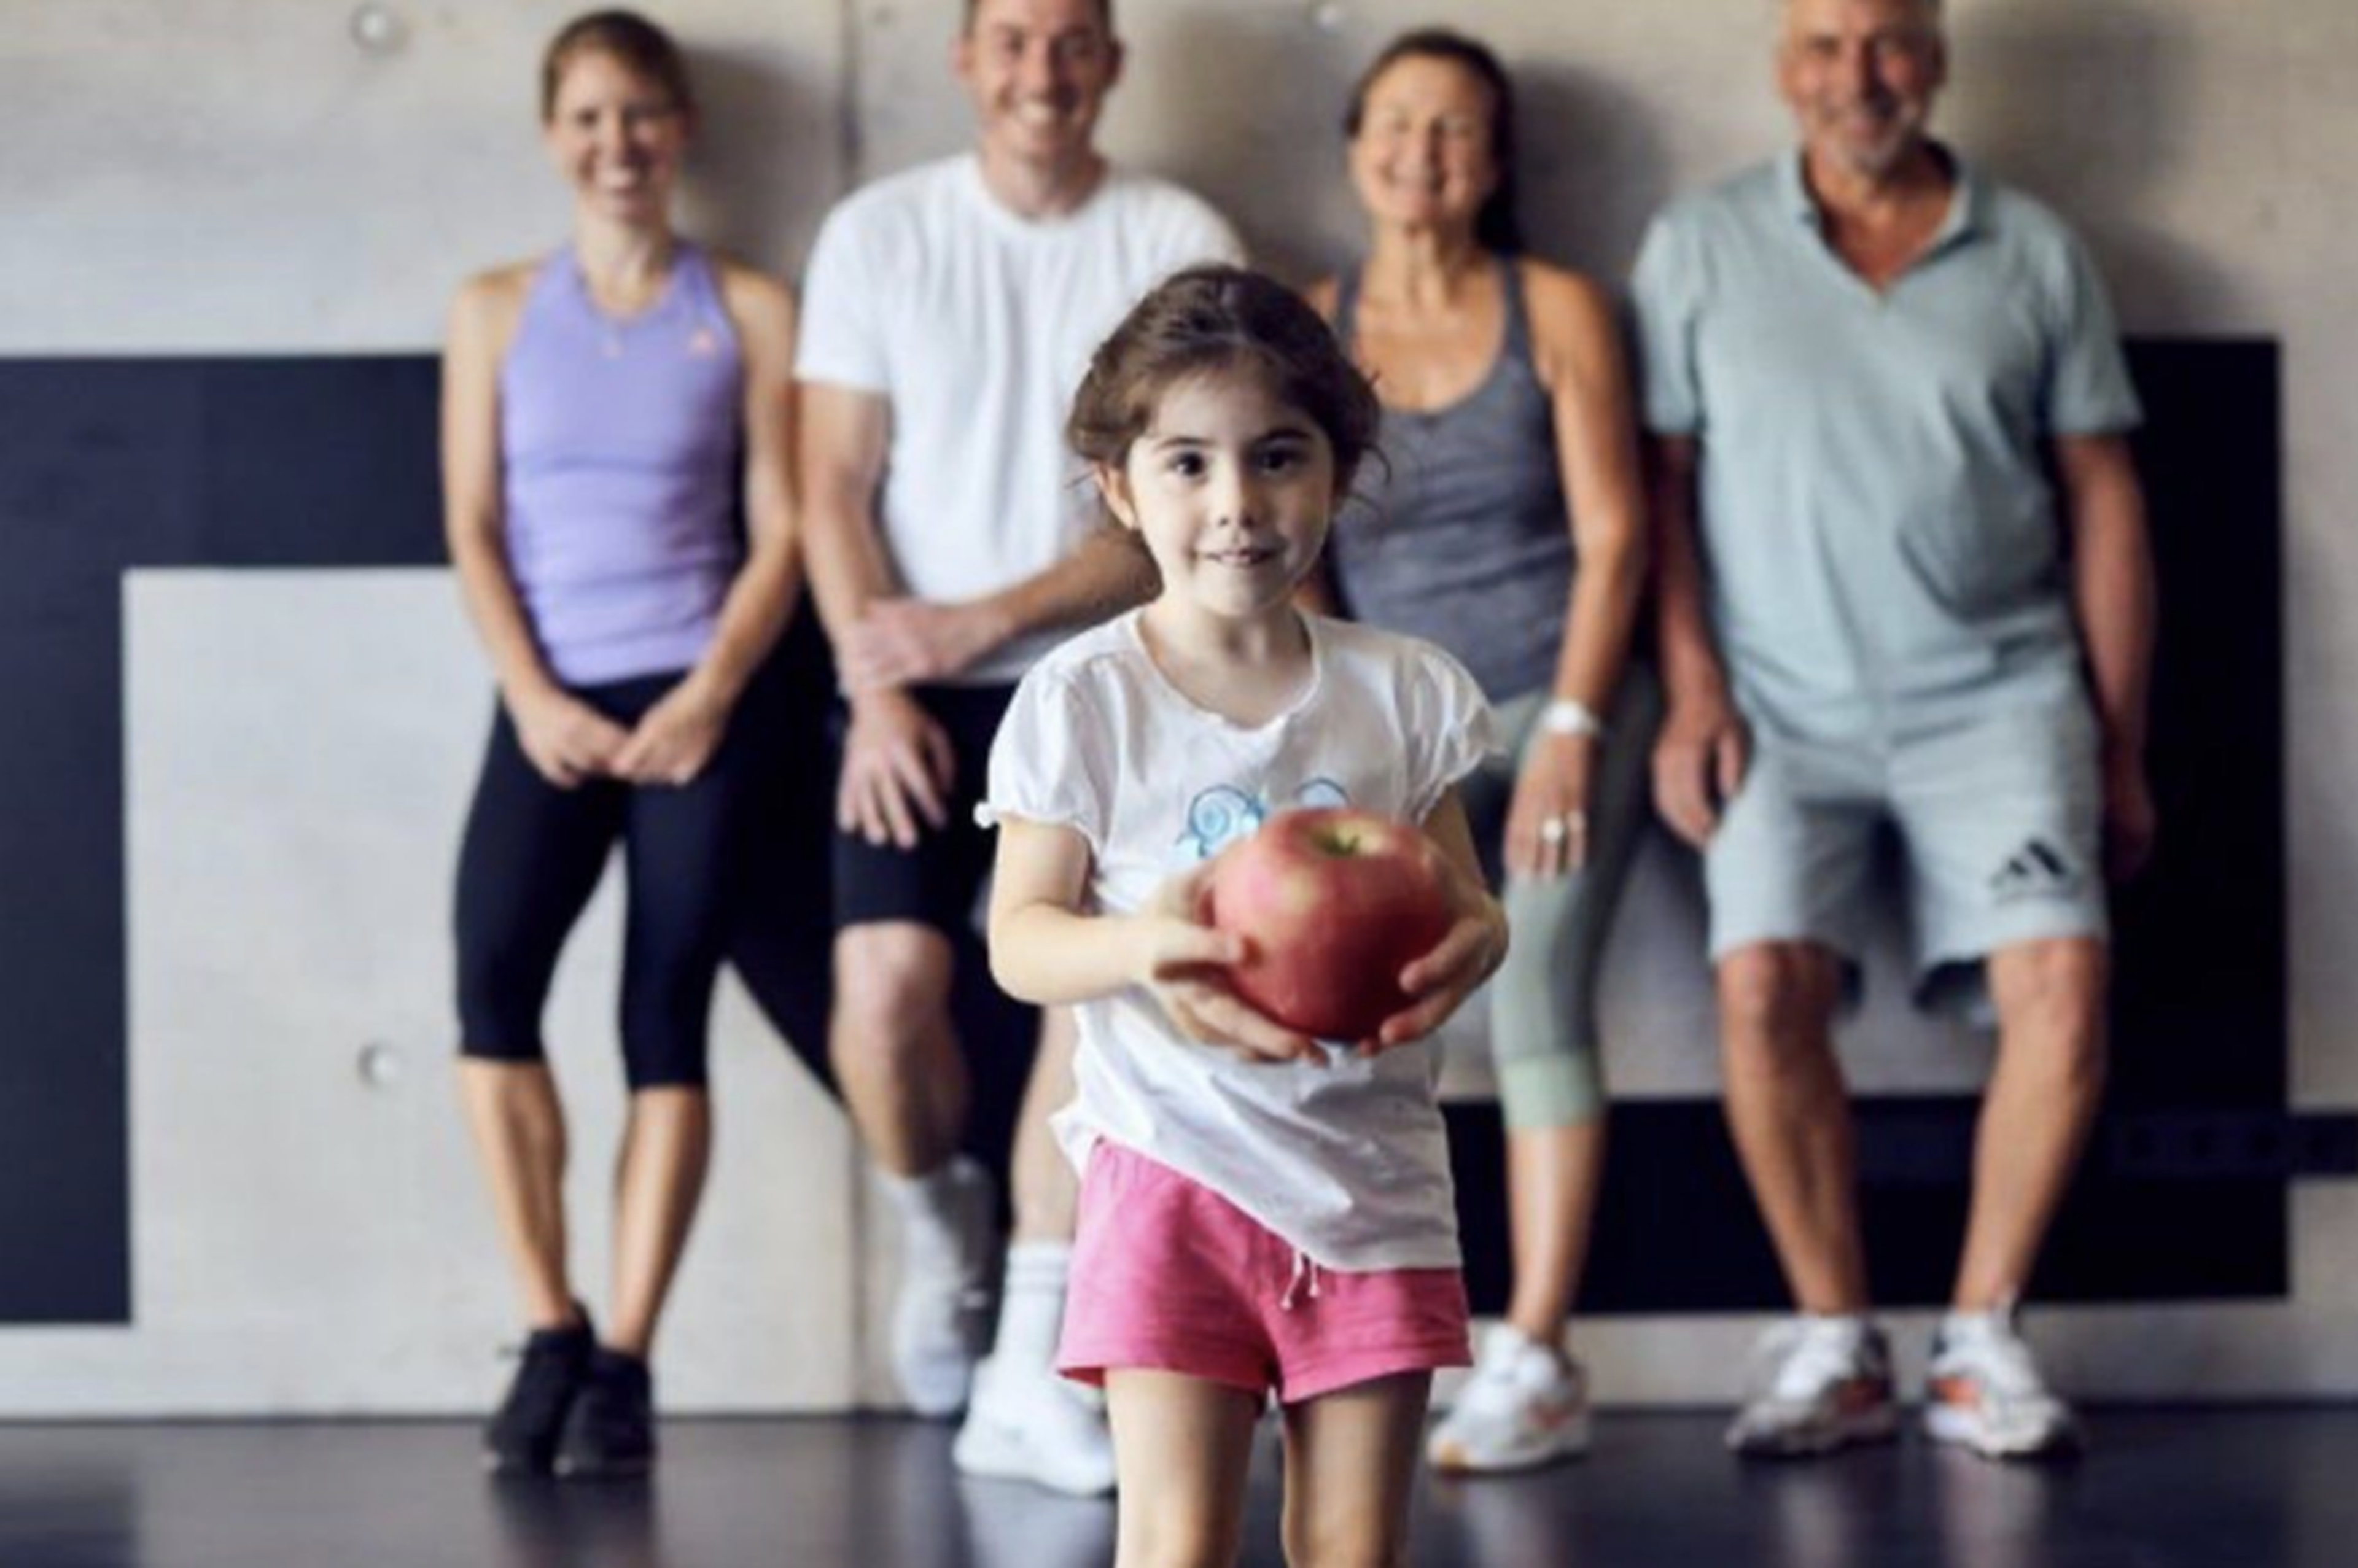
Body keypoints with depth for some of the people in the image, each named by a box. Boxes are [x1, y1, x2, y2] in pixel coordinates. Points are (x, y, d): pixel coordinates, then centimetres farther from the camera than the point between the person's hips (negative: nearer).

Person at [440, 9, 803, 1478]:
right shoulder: (499, 311, 10)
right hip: (553, 701, 1)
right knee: (493, 976, -19)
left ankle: (627, 1360, -2)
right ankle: (552, 1331, -11)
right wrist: (534, 699, -7)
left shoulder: (748, 310, 6)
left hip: (694, 702, -1)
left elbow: (781, 530, 2)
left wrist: (709, 695, -10)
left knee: (668, 1015, -6)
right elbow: (475, 532, 6)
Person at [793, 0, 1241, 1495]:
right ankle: (939, 1222, 17)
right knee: (885, 977, -16)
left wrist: (989, 620, -12)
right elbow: (835, 486, 2)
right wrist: (880, 687, -10)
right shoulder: (881, 234, 4)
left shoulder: (1180, 244, 0)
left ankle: (1026, 1379, -12)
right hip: (920, 684, 1)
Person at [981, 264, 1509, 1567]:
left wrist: (1467, 946, -17)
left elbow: (1462, 904, 8)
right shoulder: (1083, 701, -3)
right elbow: (1019, 937, -5)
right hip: (1176, 1164, -3)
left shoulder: (1402, 694, 5)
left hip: (1374, 1175, 3)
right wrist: (1141, 946, -27)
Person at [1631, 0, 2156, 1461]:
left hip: (1996, 693, 1)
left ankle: (1982, 1341, -3)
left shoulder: (2035, 255, 9)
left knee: (2061, 980, -18)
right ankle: (1834, 1343, -7)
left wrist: (2122, 749, 9)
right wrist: (1692, 692, -5)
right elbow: (1662, 483, 7)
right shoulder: (1699, 248, 8)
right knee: (1766, 984, -21)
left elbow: (2104, 502, 11)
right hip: (1785, 706, 0)